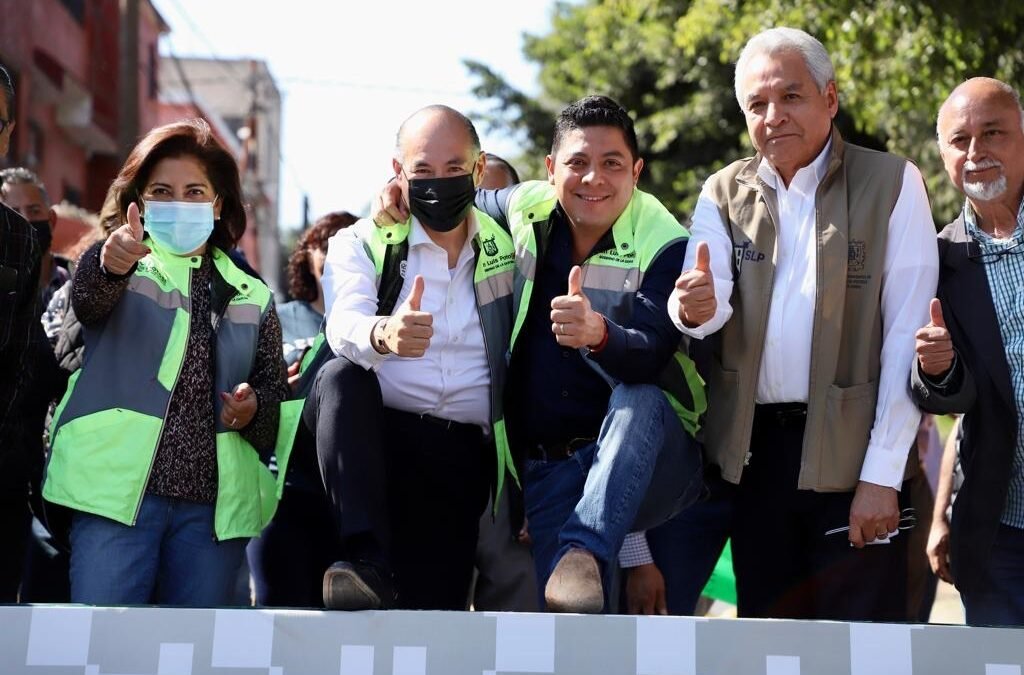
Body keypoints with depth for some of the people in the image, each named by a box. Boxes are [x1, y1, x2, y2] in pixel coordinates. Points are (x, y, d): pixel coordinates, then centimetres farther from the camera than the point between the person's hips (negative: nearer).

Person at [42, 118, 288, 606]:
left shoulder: (252, 297, 18)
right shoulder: (119, 272, 8)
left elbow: (274, 387, 18)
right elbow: (86, 298, -15)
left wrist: (255, 407, -7)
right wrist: (110, 266, -39)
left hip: (216, 502, 3)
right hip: (119, 489, -3)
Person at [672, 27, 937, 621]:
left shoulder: (891, 184, -3)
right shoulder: (723, 195, 9)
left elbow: (907, 333, -7)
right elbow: (708, 300, -5)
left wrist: (882, 474, -13)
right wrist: (693, 308, -31)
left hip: (850, 449, -3)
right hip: (754, 449, 4)